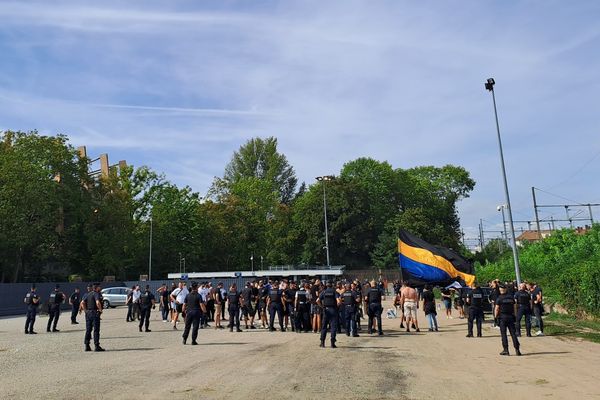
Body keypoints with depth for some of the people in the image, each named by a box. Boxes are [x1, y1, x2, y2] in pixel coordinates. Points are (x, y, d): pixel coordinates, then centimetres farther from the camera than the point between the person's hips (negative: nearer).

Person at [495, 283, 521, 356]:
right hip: (511, 317, 4)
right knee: (513, 333, 6)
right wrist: (514, 315, 18)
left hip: (502, 317, -4)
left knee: (503, 334, 1)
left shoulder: (499, 298, -7)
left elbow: (496, 308, -8)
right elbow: (515, 307, 11)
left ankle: (506, 350, 1)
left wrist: (496, 316, 2)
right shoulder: (511, 297, 7)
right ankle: (517, 349, 2)